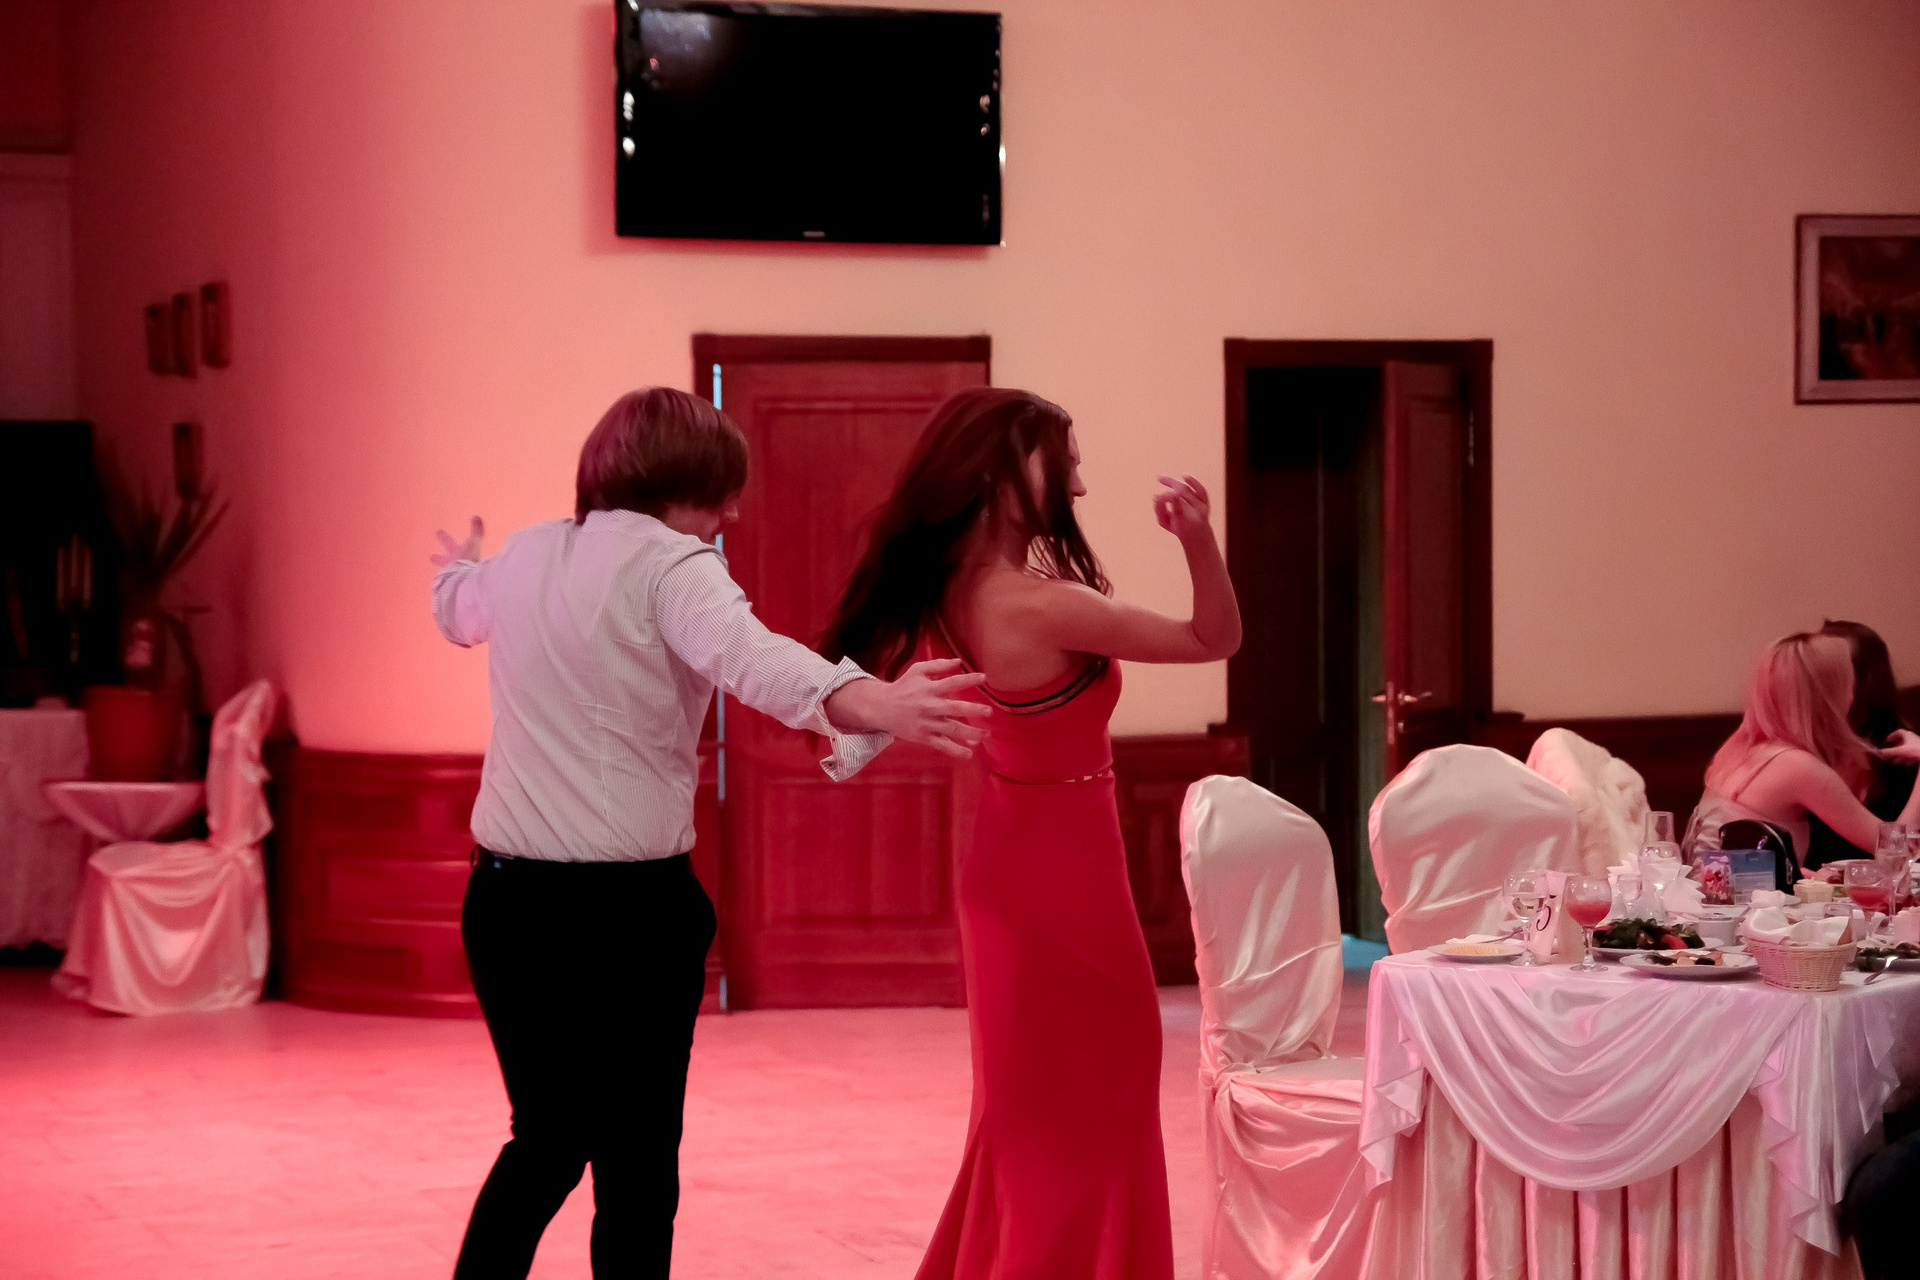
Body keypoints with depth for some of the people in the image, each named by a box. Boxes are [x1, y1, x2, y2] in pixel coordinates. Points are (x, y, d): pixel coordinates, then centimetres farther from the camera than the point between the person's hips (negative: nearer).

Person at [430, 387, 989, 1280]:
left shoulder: (526, 556, 12)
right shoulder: (670, 565, -9)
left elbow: (457, 610, 36)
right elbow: (748, 657, -32)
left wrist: (459, 568, 61)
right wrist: (867, 705, -49)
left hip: (506, 897, 7)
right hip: (627, 904, -6)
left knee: (546, 1140, 21)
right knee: (636, 1165, 4)